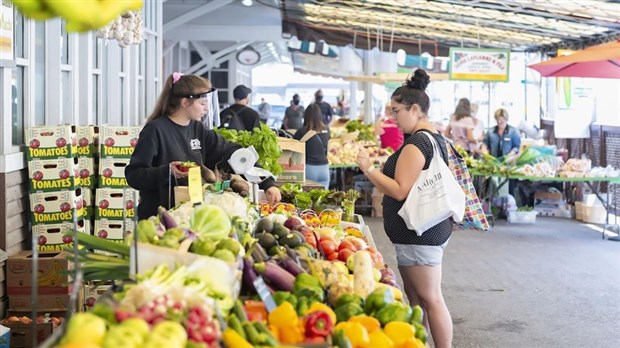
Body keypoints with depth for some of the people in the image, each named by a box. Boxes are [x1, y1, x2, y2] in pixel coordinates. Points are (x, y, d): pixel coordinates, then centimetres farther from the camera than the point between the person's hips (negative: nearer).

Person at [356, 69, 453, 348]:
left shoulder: (416, 144, -18)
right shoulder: (437, 138, 14)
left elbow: (400, 190, -22)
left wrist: (369, 169, -18)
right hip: (430, 229, 10)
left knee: (430, 299, -3)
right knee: (415, 298, 14)